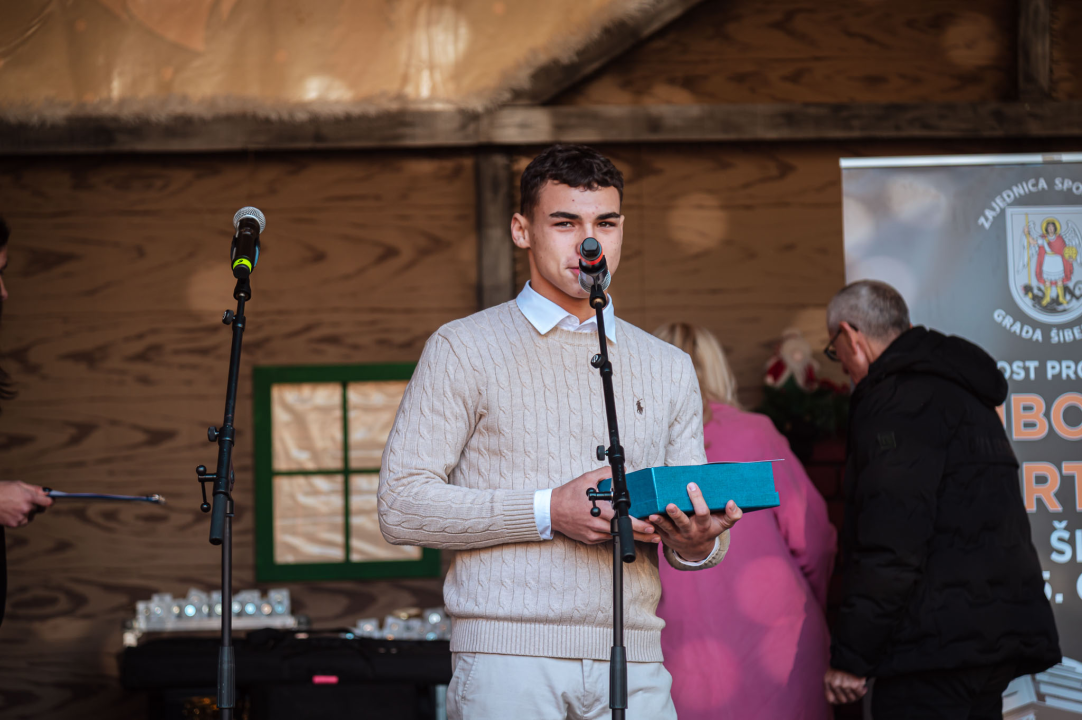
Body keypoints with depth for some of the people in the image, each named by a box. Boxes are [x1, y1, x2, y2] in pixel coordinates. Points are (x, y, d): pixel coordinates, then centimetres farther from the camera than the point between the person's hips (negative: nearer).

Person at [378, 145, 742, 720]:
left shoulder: (669, 369, 18)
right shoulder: (465, 350, 6)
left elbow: (698, 540, 18)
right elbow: (401, 505, -3)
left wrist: (696, 542, -8)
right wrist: (548, 511, -13)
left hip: (632, 667, 3)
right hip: (507, 655, -3)